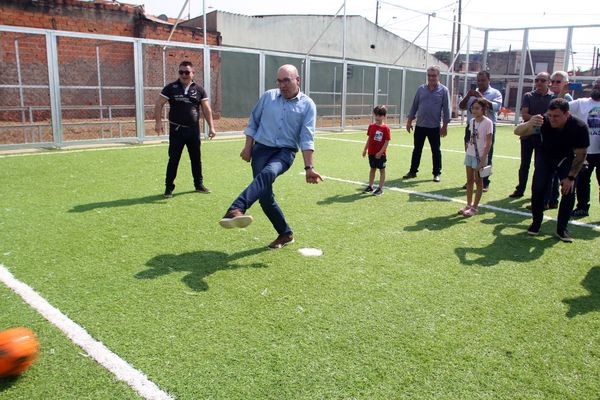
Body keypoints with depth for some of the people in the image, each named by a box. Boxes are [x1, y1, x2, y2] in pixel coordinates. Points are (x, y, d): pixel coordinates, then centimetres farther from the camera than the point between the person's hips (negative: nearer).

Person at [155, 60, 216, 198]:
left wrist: (211, 127, -2)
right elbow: (159, 104, -1)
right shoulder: (171, 88, 0)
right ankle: (169, 187, 9)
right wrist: (159, 122, -13)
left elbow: (206, 109, 5)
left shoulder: (199, 89, 5)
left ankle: (199, 184, 25)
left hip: (194, 130, 2)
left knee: (196, 159, 11)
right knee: (173, 159, 0)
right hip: (176, 130, -2)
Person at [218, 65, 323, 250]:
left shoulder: (308, 105, 0)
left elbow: (307, 138, -6)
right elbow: (253, 121, 15)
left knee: (267, 174, -36)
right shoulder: (268, 96, 6)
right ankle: (285, 233, 15)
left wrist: (309, 167, -13)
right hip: (261, 148, 3)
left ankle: (236, 210, -51)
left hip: (285, 152, -3)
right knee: (265, 195, -3)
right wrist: (248, 147, 8)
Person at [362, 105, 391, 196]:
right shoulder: (371, 126, 3)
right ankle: (370, 186, 24)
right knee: (372, 169, 15)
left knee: (382, 170, 5)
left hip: (381, 154, -5)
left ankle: (380, 189, 11)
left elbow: (387, 142, -13)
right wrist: (365, 149, 10)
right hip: (371, 153, 5)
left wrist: (380, 152, -17)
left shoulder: (385, 128, -12)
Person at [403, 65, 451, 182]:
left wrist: (445, 126, -7)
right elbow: (414, 105, 9)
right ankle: (413, 171, 19)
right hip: (420, 125, 3)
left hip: (434, 127, -2)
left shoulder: (443, 90, -2)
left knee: (436, 151, 5)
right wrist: (409, 121, 6)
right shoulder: (421, 89, 6)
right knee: (417, 150, 9)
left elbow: (446, 109, -3)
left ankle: (437, 173, 15)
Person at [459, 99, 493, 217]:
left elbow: (489, 142, -13)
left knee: (478, 181, 4)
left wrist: (483, 158, -17)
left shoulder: (487, 122, -11)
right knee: (469, 180, 11)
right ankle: (468, 205, 21)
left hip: (480, 156, -6)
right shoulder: (472, 121, 7)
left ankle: (474, 207, 10)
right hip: (470, 154, 6)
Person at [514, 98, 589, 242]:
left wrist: (571, 177, -20)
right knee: (538, 188, -12)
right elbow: (518, 132, -36)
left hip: (567, 160, 0)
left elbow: (580, 155, -19)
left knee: (569, 191, -11)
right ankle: (536, 223, 7)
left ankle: (561, 229, 3)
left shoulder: (579, 128, -30)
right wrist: (529, 124, -58)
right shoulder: (543, 122, -30)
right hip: (545, 157, 0)